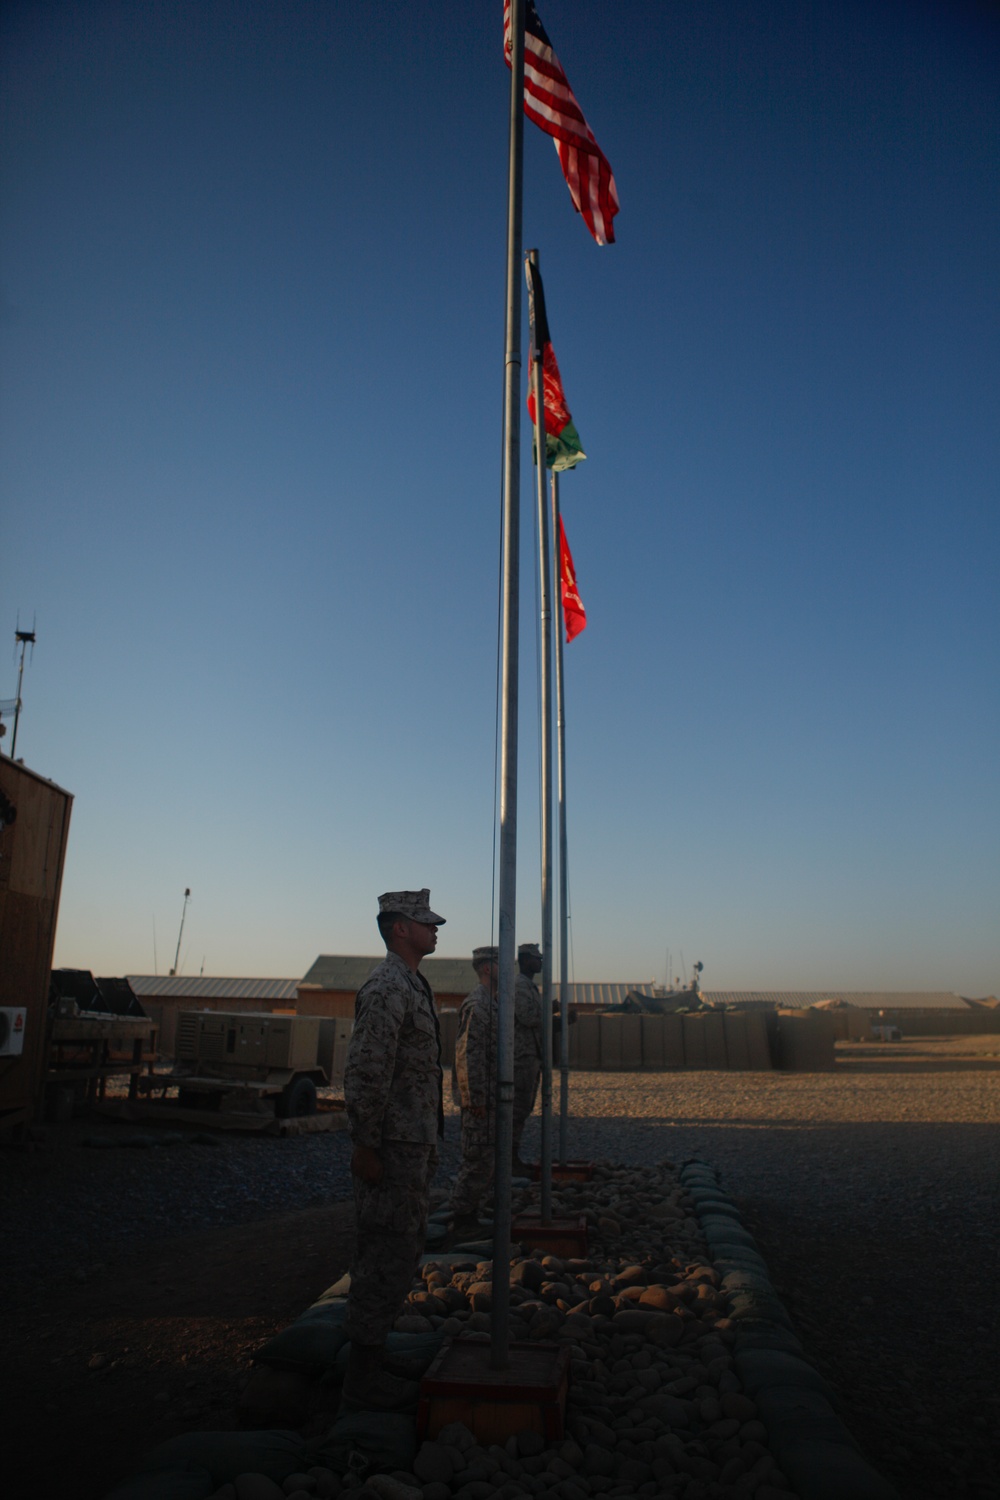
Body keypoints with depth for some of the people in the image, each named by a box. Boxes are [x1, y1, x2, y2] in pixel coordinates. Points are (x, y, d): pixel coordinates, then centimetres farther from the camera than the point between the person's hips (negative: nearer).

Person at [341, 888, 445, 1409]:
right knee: (387, 1258, -1)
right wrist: (366, 1146, -22)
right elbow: (365, 1074, -23)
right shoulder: (386, 988, -19)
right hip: (392, 1149, -10)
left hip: (414, 1144, 10)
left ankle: (369, 1360, 28)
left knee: (397, 1252, 17)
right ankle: (363, 1378, 11)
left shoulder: (412, 986, 14)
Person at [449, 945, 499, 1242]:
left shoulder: (490, 1003, 15)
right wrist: (476, 1099, -22)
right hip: (482, 1100, -10)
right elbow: (468, 1054, -22)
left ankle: (469, 1220, 24)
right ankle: (461, 1223, 5)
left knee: (480, 1162, 16)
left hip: (489, 1098, 10)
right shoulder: (477, 1004, -18)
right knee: (478, 1162, -4)